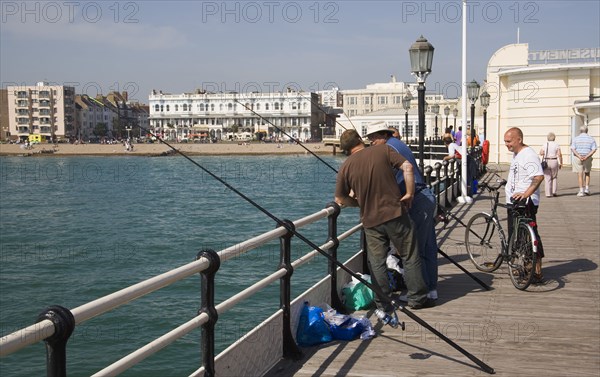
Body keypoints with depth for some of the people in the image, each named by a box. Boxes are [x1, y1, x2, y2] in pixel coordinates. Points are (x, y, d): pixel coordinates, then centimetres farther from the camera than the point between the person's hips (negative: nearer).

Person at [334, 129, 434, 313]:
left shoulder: (346, 167, 0)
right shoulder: (383, 150, -2)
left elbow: (340, 199, 5)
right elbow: (407, 167, -11)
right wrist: (409, 194, -3)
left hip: (371, 220, 1)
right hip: (395, 213, -1)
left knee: (377, 262, 10)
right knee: (410, 257, 12)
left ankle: (383, 304, 13)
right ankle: (417, 298, 19)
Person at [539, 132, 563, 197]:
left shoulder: (545, 145, 3)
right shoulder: (556, 145, -1)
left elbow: (541, 153, -8)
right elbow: (559, 154, -9)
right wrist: (561, 163, -2)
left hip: (546, 162, 0)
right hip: (554, 162, 0)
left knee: (547, 178, 3)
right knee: (554, 177, 17)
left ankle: (548, 194, -1)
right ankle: (554, 191, 10)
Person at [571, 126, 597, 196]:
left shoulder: (576, 139, -1)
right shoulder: (591, 139, 2)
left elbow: (573, 149, -13)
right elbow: (594, 150, -9)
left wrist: (579, 156, -22)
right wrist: (586, 157, -17)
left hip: (578, 159, -1)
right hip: (588, 159, 1)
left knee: (580, 175, 2)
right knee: (587, 174, 19)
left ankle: (581, 191, 0)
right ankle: (587, 189, 10)